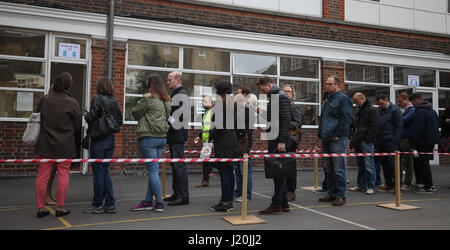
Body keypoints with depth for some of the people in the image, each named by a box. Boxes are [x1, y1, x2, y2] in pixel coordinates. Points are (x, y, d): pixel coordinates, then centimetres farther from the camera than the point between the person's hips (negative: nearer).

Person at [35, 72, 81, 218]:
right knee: (63, 174, 5)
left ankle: (41, 207, 12)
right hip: (65, 146, -3)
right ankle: (60, 207, 8)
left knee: (43, 175, 7)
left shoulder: (44, 100, 2)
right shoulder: (72, 103, -7)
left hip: (45, 145, 3)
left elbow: (38, 120, 12)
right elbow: (78, 126, 0)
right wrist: (75, 140, 16)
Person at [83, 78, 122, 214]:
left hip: (99, 139, -6)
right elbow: (119, 120, 9)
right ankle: (110, 204, 14)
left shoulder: (97, 99, -10)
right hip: (111, 139, 6)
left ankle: (97, 205, 9)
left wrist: (86, 115, 6)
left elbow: (91, 117, -14)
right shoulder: (114, 101, 7)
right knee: (105, 171, 13)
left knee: (98, 171, 1)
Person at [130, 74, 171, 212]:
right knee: (153, 169, 12)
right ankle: (148, 201, 19)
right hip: (162, 137, 7)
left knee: (153, 170, -2)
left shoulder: (148, 98, -11)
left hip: (149, 137, -7)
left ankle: (159, 203, 1)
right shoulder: (167, 100, 11)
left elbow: (135, 113, -2)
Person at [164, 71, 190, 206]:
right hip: (172, 135, 10)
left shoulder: (182, 95, -10)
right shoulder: (174, 95, 21)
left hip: (178, 135, -10)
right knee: (174, 165, 13)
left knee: (179, 165, -10)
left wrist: (172, 126, -18)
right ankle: (177, 193, 21)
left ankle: (183, 196, -6)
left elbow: (184, 115, -20)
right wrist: (167, 126, 13)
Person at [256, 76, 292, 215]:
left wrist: (282, 141, -21)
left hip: (280, 140, -10)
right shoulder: (271, 98, 20)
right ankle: (284, 203, 19)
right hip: (273, 140, 10)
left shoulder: (281, 97, -9)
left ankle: (276, 205, -2)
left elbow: (286, 120, -17)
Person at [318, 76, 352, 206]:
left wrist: (337, 135, -18)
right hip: (326, 139, 9)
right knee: (329, 168, 13)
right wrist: (321, 134, 17)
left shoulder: (343, 99, -6)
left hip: (337, 139, -9)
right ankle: (331, 193, 21)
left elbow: (345, 119, -13)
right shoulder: (328, 99, 21)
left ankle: (340, 195, 0)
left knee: (339, 169, -6)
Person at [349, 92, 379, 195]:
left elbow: (374, 126, -14)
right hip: (358, 142, 9)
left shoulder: (372, 110, -6)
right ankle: (361, 185, 20)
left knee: (369, 165, -6)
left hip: (366, 142, -9)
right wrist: (353, 140, 18)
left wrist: (367, 139, -18)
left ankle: (371, 187, -1)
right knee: (360, 164, 13)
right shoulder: (360, 111, 22)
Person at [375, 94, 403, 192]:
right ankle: (388, 184, 16)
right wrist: (376, 139, 10)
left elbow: (399, 125, -9)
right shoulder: (380, 110, 16)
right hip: (381, 141, 7)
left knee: (391, 163, -4)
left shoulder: (394, 109, -5)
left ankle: (394, 185, 3)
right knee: (384, 163, 9)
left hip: (390, 141, -7)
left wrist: (395, 140, -16)